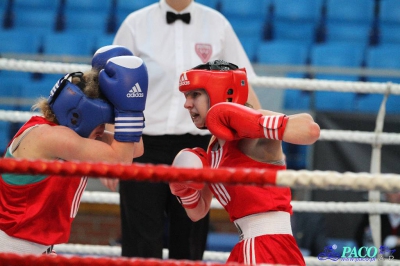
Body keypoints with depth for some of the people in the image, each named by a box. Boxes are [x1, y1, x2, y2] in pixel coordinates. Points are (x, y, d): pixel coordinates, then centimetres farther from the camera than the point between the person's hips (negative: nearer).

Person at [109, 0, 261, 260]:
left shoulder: (217, 24, 5)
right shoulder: (136, 24, 1)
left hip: (196, 147, 2)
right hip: (144, 146, -1)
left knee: (189, 245, 6)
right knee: (141, 247, -2)